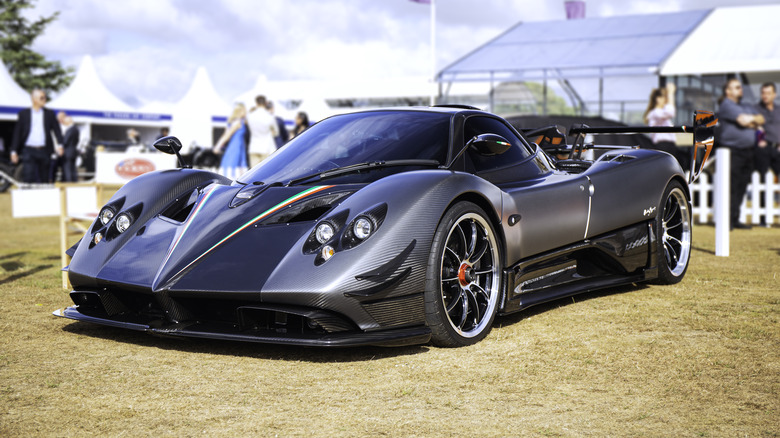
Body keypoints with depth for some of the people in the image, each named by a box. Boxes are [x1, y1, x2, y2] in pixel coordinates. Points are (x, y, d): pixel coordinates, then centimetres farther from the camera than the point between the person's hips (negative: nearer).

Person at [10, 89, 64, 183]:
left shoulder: (50, 113, 10)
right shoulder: (23, 114, 6)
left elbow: (56, 130, 5)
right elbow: (17, 133, 6)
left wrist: (60, 144, -11)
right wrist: (14, 151, 1)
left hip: (44, 150, 2)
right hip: (29, 151, -2)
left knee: (44, 179, 5)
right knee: (29, 176, -13)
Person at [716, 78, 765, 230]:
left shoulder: (746, 107, 24)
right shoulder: (726, 105, -5)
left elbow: (761, 120, 17)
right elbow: (743, 120, -14)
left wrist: (750, 121, -3)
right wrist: (754, 119, 6)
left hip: (747, 151, 8)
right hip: (731, 150, -8)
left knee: (741, 187, 7)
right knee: (731, 187, -9)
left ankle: (735, 219, 13)